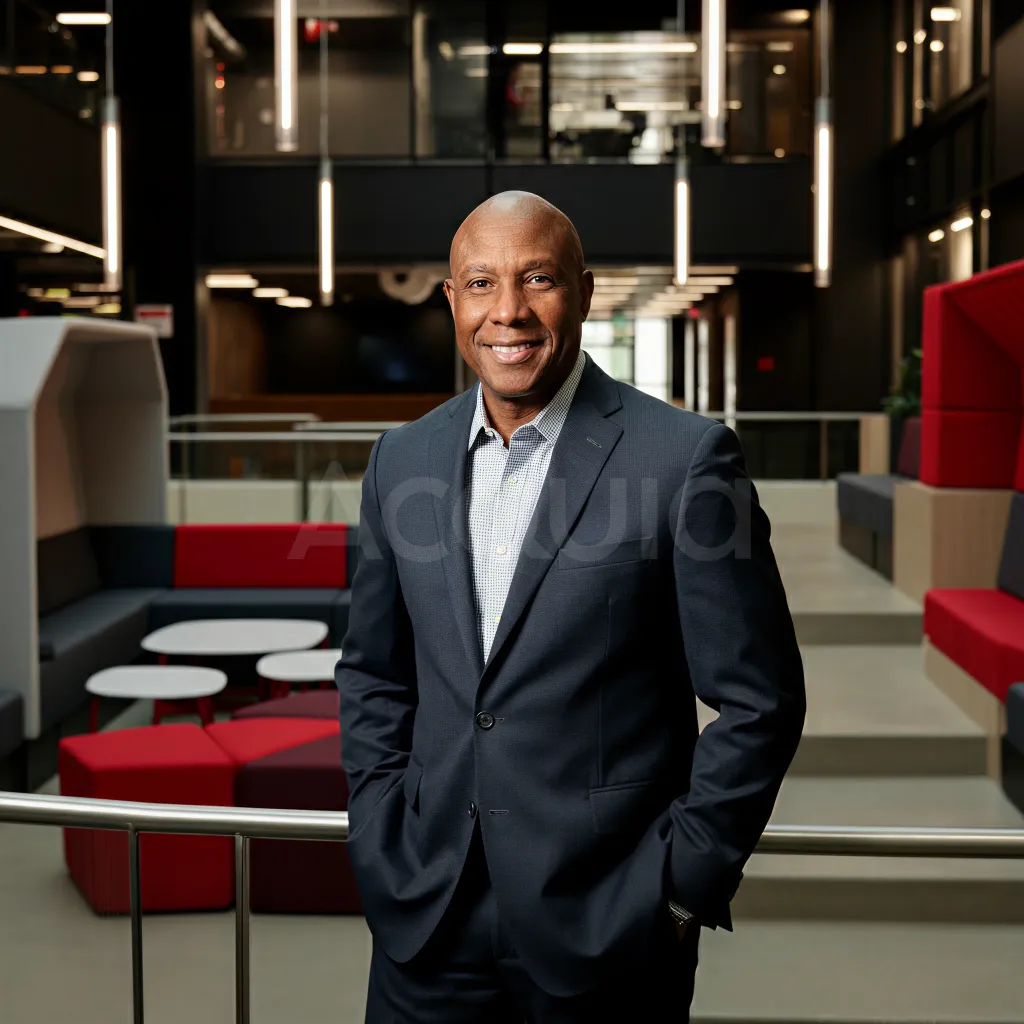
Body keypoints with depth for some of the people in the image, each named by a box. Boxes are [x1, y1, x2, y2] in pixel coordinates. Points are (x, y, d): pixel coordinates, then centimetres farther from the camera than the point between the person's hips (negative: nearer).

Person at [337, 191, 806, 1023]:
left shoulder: (685, 457, -10)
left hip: (606, 932, -3)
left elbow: (759, 700, -7)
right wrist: (382, 845, 5)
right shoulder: (403, 460, 4)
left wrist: (680, 885, -8)